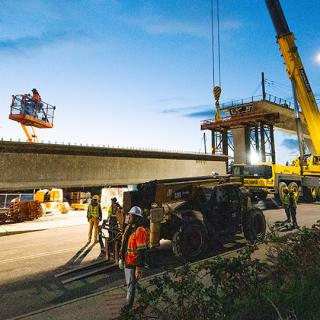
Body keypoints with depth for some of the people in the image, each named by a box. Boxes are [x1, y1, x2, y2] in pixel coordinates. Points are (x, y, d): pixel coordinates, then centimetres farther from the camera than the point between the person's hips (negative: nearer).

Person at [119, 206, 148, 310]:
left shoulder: (140, 231, -23)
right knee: (129, 282, 23)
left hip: (133, 263, -8)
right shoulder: (128, 228, 4)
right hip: (126, 261, 8)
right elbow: (123, 244, 14)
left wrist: (139, 268, -21)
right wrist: (121, 258, 16)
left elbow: (141, 251, -23)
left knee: (131, 284, 8)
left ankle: (129, 304, 27)